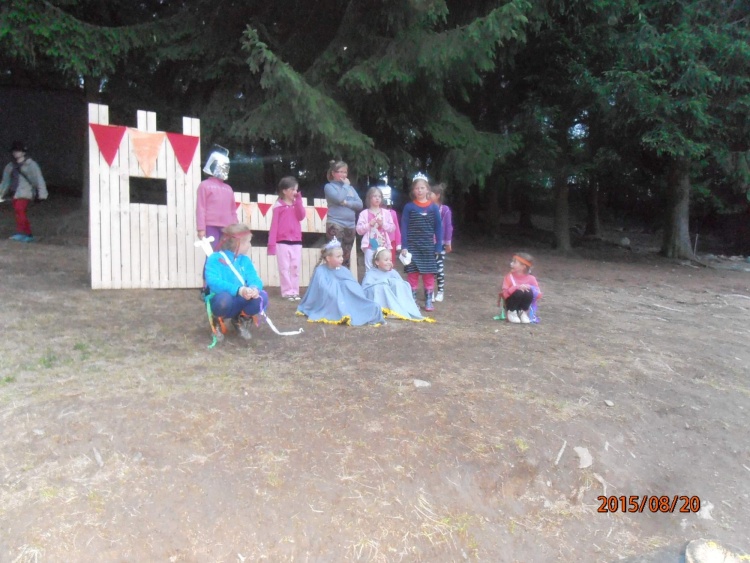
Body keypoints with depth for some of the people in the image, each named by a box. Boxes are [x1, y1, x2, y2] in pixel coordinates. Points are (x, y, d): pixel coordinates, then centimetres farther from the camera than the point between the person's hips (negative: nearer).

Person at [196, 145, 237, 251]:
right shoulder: (205, 185, 4)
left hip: (228, 229, 5)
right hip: (212, 227, -5)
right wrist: (201, 228, -9)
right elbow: (201, 208, -2)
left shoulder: (228, 188, 19)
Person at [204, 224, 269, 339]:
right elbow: (213, 282, -25)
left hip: (241, 302, 4)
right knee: (224, 297, -40)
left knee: (262, 297, -23)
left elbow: (254, 279, -4)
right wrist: (238, 290, -39)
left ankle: (242, 320, 8)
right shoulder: (215, 258, -10)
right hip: (222, 303, -4)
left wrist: (254, 288, -31)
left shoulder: (245, 260, 8)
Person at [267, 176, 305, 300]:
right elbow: (274, 225, -5)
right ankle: (287, 292, 2)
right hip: (282, 242, -4)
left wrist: (298, 201, -7)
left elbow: (302, 216, -5)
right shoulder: (278, 206, -2)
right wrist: (271, 243, -9)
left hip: (296, 241, 5)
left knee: (296, 267, 6)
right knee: (284, 268, -2)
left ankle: (295, 291, 12)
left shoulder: (296, 204, 13)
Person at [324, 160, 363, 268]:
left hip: (350, 225, 6)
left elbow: (360, 205, 7)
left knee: (346, 257, 10)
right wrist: (345, 185, -2)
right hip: (335, 224, -6)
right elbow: (339, 199, -16)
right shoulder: (329, 186, 2)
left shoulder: (350, 188, 17)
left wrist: (346, 203, -9)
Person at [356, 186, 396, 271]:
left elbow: (392, 228, 5)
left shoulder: (386, 212, 8)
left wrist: (383, 224, -10)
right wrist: (369, 224, -14)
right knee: (369, 268, 0)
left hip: (383, 245, 2)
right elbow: (359, 230, -2)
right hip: (370, 246, -2)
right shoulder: (364, 213, 2)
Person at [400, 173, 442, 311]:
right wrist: (404, 246, -8)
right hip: (412, 246, -1)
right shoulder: (409, 207, -1)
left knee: (429, 274, 5)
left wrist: (438, 247, 0)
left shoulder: (433, 207, 1)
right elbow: (404, 228, -2)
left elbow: (438, 228, 4)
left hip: (428, 247, 1)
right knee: (412, 273, 3)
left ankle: (428, 300, 14)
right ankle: (412, 300, 13)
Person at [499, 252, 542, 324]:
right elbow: (504, 294, -21)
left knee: (529, 292, -28)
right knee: (518, 292, -31)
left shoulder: (531, 279, -7)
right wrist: (517, 287, -35)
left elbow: (539, 295, -8)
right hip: (511, 304, -1)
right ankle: (512, 312, -6)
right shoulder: (509, 277, -10)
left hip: (523, 305, 2)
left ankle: (523, 312, -3)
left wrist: (530, 288, -27)